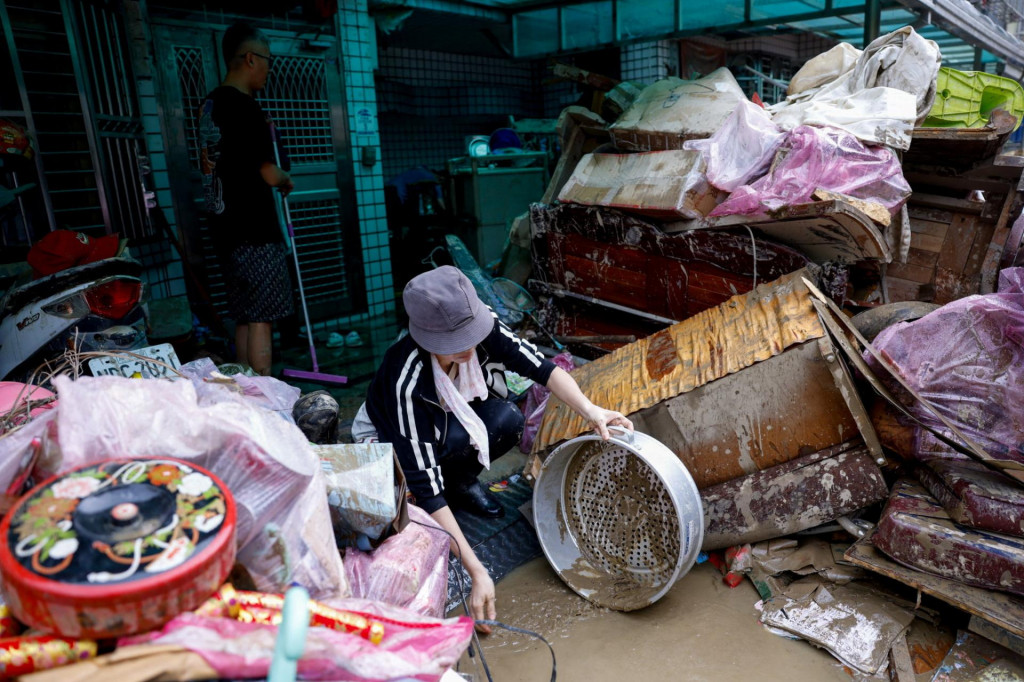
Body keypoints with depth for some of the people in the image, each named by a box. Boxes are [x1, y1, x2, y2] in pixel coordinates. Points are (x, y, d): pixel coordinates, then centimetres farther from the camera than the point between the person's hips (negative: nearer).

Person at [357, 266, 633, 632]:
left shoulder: (481, 327, -31)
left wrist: (590, 410, -40)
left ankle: (461, 482, 2)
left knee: (508, 421, -27)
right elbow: (425, 486, -43)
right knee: (455, 437, -37)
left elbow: (540, 366, -22)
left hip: (455, 415, 4)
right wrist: (476, 572, -45)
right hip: (389, 439, -4)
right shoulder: (407, 381, -42)